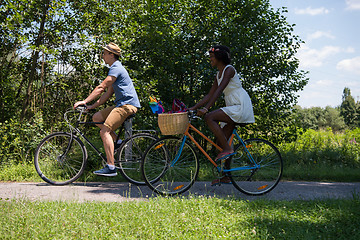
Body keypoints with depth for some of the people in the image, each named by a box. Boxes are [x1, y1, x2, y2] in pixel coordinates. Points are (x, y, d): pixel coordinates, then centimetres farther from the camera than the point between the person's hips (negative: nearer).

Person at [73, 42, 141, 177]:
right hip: (121, 104, 10)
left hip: (127, 105, -10)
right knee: (96, 118, 7)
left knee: (105, 131, -18)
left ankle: (111, 167, -21)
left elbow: (101, 88, -18)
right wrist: (92, 106, 15)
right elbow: (108, 93, 21)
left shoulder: (116, 68, -11)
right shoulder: (115, 68, 22)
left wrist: (85, 101, -18)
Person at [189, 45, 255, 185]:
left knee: (209, 117, -23)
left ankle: (228, 149, -17)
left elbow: (219, 91, -21)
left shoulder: (229, 70, -9)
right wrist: (193, 108, 9)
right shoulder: (218, 75, 17)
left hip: (241, 106, -9)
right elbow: (209, 95, 16)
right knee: (220, 140, 4)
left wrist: (206, 108, -28)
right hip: (232, 108, 9)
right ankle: (226, 176, 9)